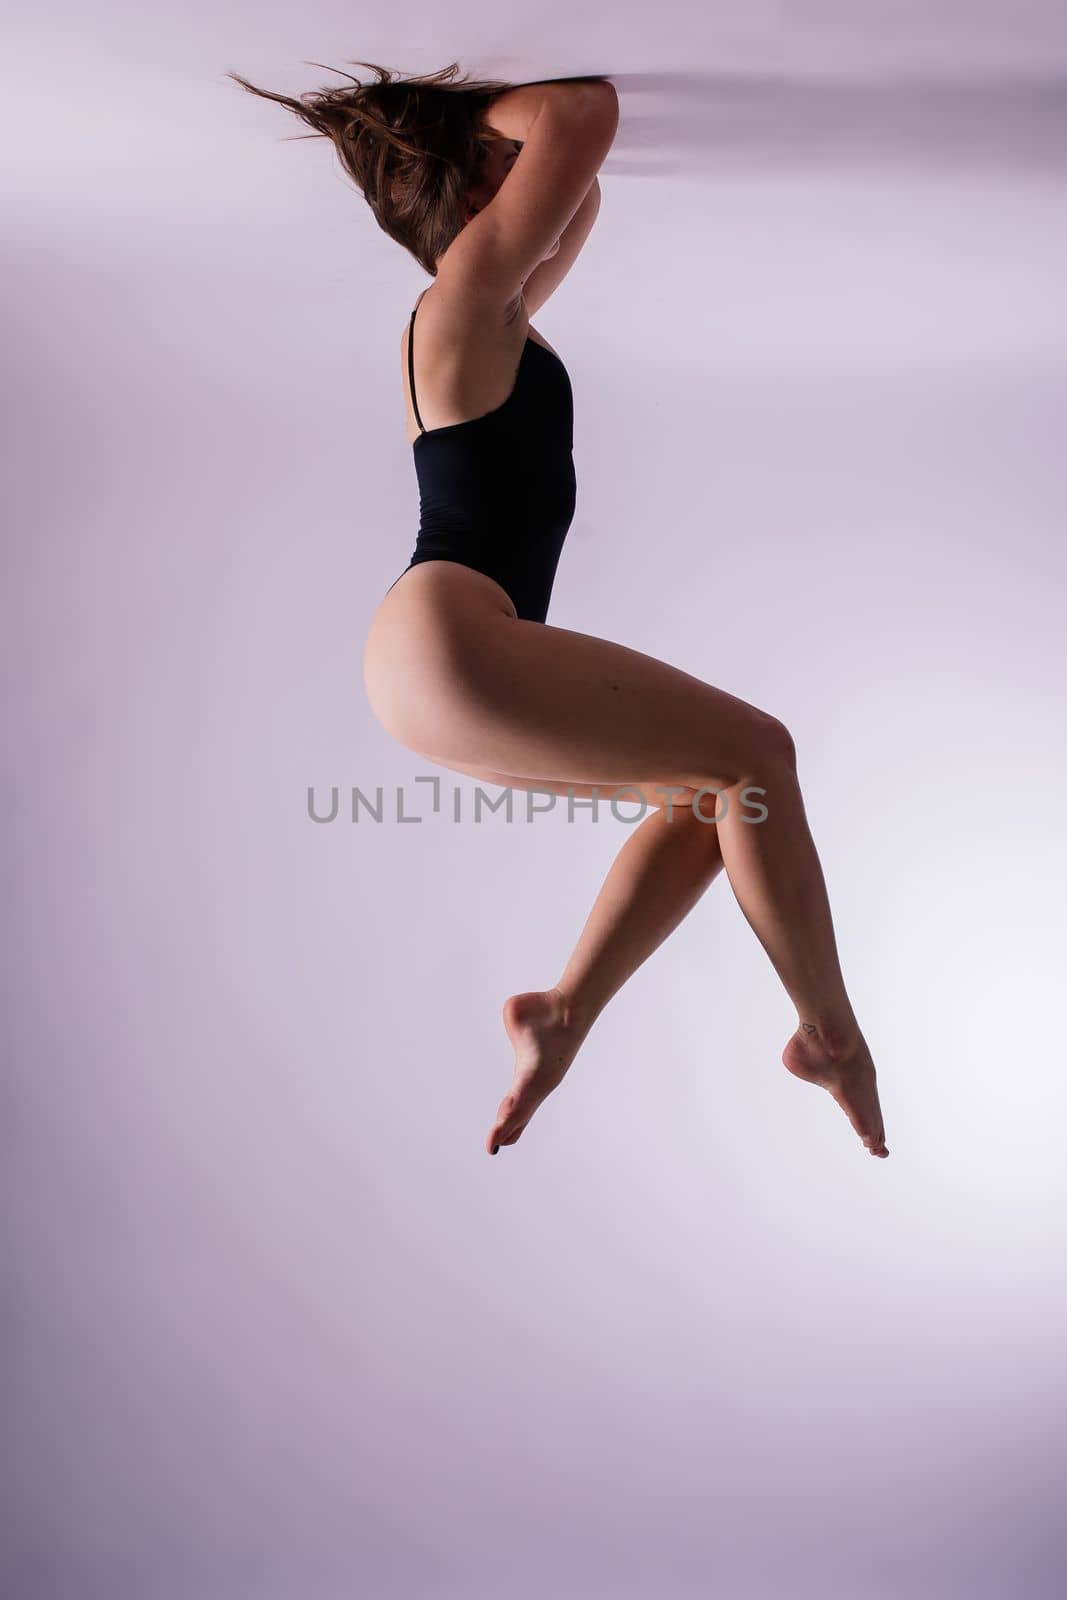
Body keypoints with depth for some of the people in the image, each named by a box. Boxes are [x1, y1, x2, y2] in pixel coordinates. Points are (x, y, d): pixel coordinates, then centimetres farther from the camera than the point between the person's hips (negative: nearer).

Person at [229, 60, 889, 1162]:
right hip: (445, 642, -10)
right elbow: (590, 113, -9)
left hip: (449, 673, 10)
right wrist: (482, 108, 5)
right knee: (753, 752, -11)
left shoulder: (497, 315, 23)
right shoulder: (467, 287, -4)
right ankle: (830, 1034, -2)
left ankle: (564, 1012, -1)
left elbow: (581, 182, 35)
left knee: (708, 796, 10)